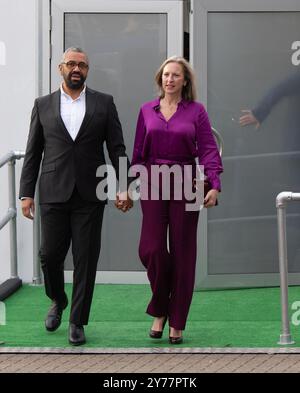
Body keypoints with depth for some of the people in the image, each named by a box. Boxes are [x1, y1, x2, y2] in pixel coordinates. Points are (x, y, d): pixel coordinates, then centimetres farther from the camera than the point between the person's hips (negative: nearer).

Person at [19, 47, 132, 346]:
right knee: (50, 255, 3)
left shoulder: (104, 103, 7)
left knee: (86, 260, 0)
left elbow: (117, 148, 4)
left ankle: (77, 322, 11)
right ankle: (58, 301, 31)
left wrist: (124, 187, -6)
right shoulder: (43, 105, 8)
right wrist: (26, 193, 2)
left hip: (89, 195, 0)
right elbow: (32, 153, 8)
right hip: (54, 194, 1)